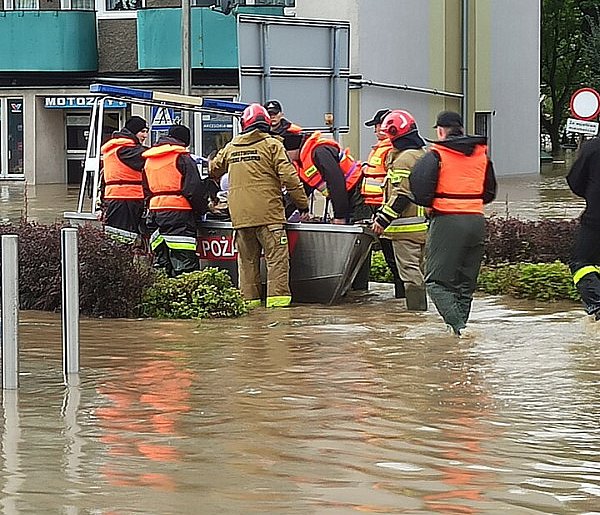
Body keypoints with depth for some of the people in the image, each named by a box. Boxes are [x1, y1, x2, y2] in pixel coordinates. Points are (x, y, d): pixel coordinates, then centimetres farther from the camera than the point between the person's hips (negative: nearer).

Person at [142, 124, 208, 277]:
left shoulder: (149, 159, 18)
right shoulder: (182, 157, -6)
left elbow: (146, 188, 22)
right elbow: (194, 188, -11)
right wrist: (201, 209, 2)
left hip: (155, 210, 7)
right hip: (178, 211, -7)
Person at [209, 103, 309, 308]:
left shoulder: (231, 147, 14)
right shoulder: (272, 145, -1)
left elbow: (213, 170, 28)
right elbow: (289, 177, -8)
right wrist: (302, 203, -1)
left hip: (239, 214, 5)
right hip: (267, 212, -5)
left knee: (247, 257, 12)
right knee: (277, 255, -3)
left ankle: (249, 297, 11)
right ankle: (277, 295, -10)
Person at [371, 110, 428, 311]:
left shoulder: (403, 160, -15)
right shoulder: (424, 156, 15)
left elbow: (401, 195, -21)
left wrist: (383, 219, -17)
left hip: (406, 227, -9)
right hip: (424, 224, 9)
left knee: (409, 270, -6)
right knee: (419, 269, 14)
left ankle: (415, 308, -7)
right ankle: (421, 308, 19)